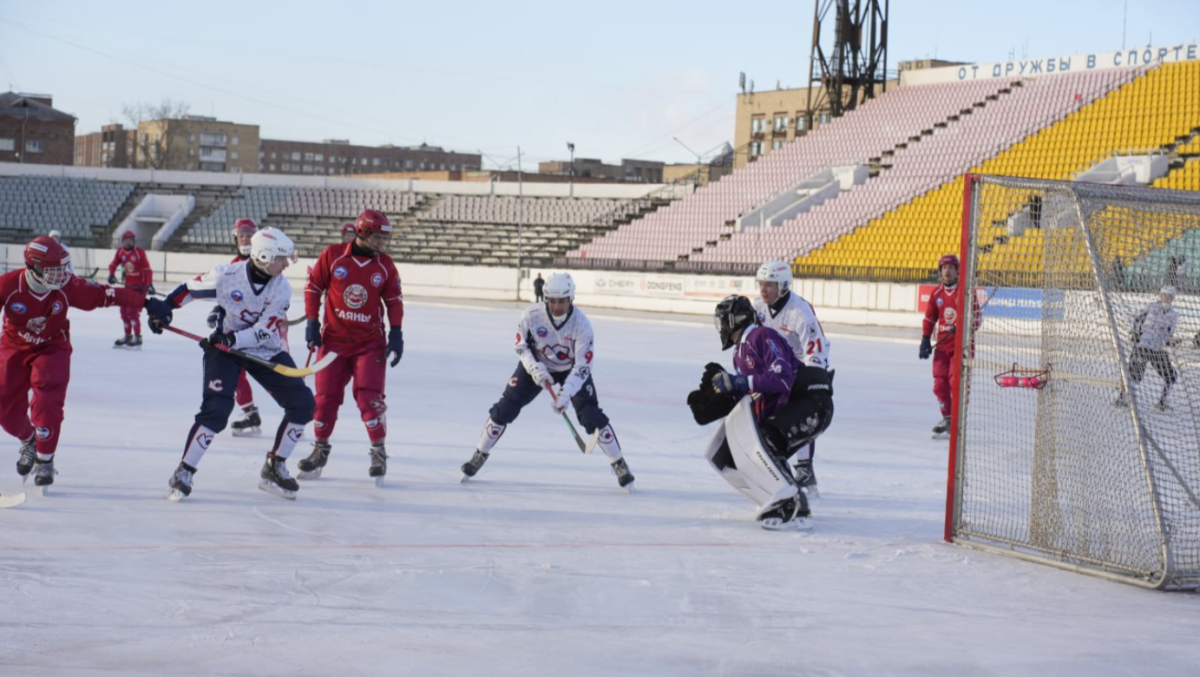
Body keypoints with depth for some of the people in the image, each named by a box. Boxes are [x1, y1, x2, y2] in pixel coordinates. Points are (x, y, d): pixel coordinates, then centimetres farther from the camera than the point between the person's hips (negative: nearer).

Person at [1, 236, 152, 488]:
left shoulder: (68, 287, -22)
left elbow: (105, 295, -18)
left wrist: (146, 303, -22)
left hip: (52, 349, -1)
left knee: (47, 402, -18)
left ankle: (44, 461, -1)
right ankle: (28, 441, 33)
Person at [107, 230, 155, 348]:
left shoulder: (139, 252, -16)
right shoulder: (120, 252, 0)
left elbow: (147, 269, -18)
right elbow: (113, 264, 6)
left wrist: (149, 285, -26)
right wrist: (111, 274, -15)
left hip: (140, 286, -7)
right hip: (128, 285, 7)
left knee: (132, 311, -14)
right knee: (124, 311, 11)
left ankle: (137, 338, -7)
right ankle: (127, 336, 27)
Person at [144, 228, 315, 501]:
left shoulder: (281, 289, -15)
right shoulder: (227, 275, -20)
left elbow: (264, 331, -21)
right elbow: (190, 289, -4)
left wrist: (231, 339, -33)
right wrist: (163, 307, -12)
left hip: (266, 351, 4)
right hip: (223, 349, -4)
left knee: (302, 404, -4)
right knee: (216, 409, -21)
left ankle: (274, 468, 9)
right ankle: (184, 473, -8)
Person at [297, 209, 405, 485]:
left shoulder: (385, 265, 1)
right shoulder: (332, 255, -6)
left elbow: (394, 299, 7)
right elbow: (313, 286, 1)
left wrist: (396, 333, -2)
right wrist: (312, 322, -3)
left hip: (370, 341, 0)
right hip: (334, 338, 0)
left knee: (368, 395, -11)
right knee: (326, 395, 2)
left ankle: (379, 450, 1)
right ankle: (320, 449, 20)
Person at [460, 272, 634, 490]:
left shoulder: (582, 324, -30)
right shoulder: (532, 315, -26)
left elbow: (582, 366, -28)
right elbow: (521, 344, -7)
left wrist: (565, 394, -39)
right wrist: (534, 368, -23)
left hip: (571, 369, -2)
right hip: (537, 366, 2)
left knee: (591, 415, -14)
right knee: (505, 408, -7)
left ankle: (619, 465, -1)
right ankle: (480, 455, 11)